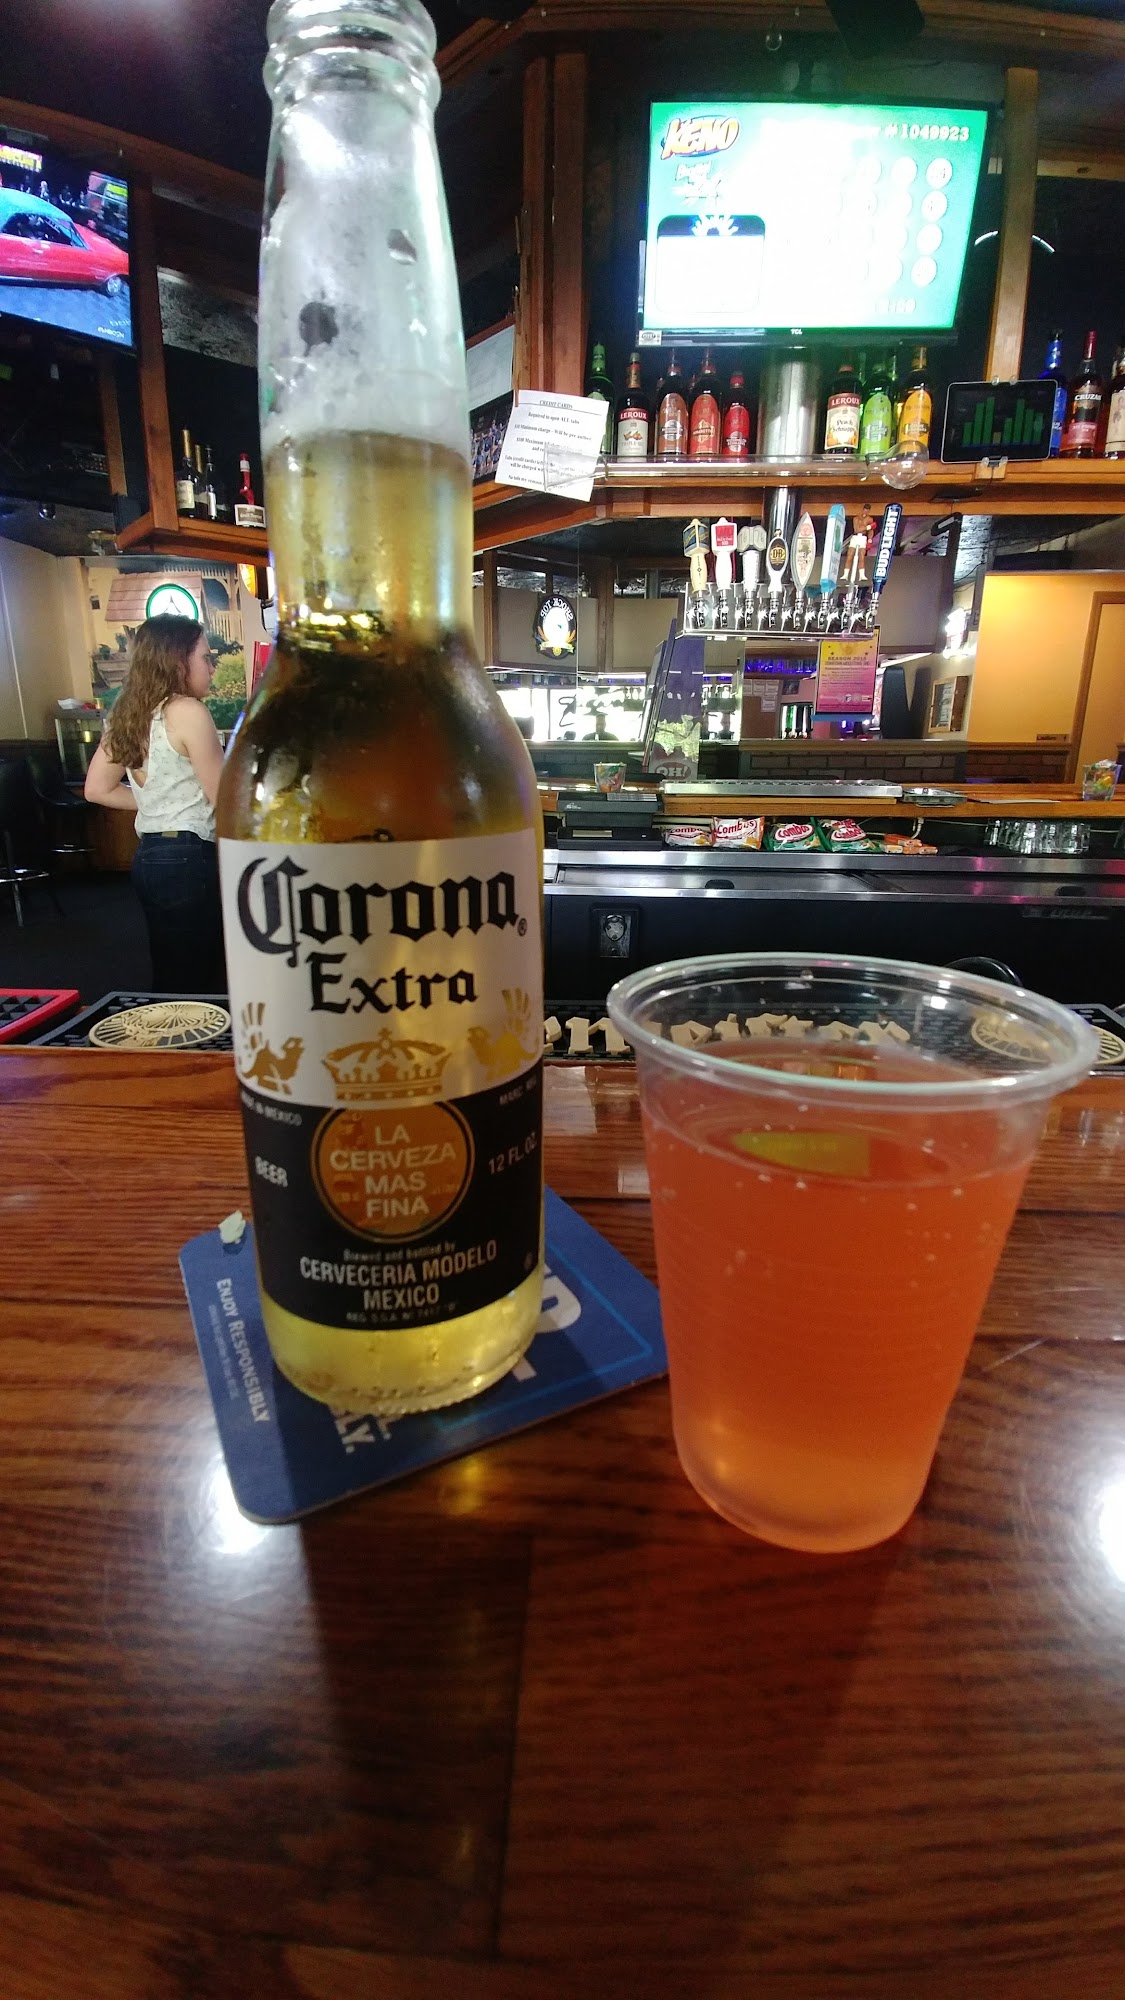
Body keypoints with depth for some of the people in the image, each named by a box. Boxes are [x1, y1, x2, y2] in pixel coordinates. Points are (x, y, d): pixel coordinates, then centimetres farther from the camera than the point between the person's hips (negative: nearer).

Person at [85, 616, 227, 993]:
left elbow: (97, 790, 13)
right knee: (195, 984, 1)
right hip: (187, 859, -8)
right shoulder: (187, 711, -12)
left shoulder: (128, 713, 12)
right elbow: (224, 797, -11)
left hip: (149, 856, 8)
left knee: (170, 979, 16)